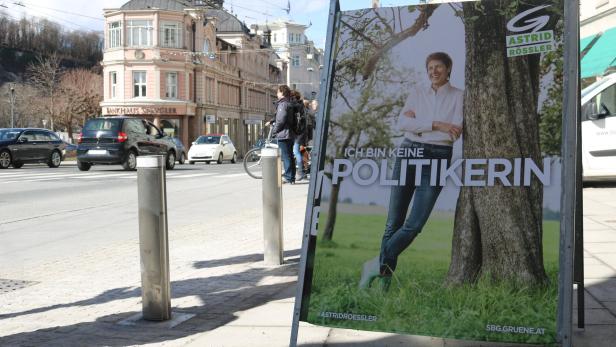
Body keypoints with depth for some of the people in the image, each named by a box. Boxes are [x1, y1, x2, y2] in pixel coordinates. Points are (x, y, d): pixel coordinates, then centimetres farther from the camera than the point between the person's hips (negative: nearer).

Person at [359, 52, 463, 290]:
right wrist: (435, 125, -12)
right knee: (394, 221, 1)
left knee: (414, 224, -10)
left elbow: (455, 132, -9)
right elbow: (402, 123, -3)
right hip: (409, 153, 2)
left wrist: (417, 121, -5)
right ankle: (384, 278, 9)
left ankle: (378, 264, 6)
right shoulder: (417, 93, 12)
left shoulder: (458, 96, 5)